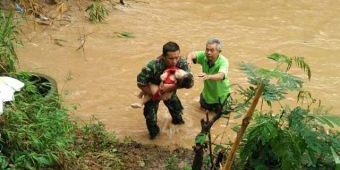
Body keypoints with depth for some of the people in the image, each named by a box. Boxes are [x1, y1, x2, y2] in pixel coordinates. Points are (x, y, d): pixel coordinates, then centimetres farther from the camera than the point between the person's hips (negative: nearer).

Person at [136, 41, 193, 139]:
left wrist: (172, 87, -42)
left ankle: (177, 120, 52)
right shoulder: (153, 66, -41)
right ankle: (153, 132, 28)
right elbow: (141, 83, -31)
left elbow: (190, 81, -32)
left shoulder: (182, 63, -32)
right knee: (150, 116, -4)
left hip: (170, 91, 3)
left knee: (178, 110, 15)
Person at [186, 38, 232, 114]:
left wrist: (208, 76, -75)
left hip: (221, 94, -4)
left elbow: (220, 76, -54)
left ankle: (228, 99, 41)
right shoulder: (204, 56, -23)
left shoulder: (223, 61, -37)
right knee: (204, 106, 26)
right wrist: (189, 59, -61)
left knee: (223, 111, 15)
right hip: (208, 91, 4)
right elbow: (192, 54, -35)